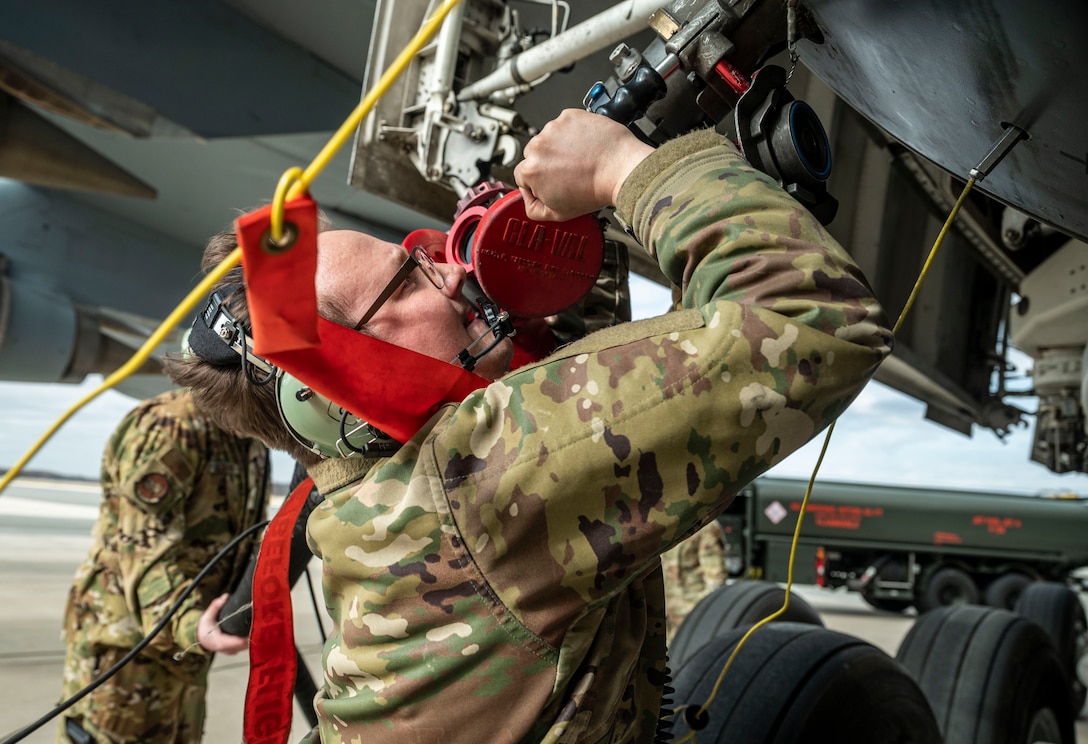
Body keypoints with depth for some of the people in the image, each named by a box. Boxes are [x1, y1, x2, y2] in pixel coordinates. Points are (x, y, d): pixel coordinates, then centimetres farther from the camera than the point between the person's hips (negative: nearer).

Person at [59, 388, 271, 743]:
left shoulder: (253, 442, 11)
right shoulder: (173, 424, -17)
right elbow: (144, 548, -24)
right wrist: (188, 624, -38)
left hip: (183, 649, 9)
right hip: (129, 640, -9)